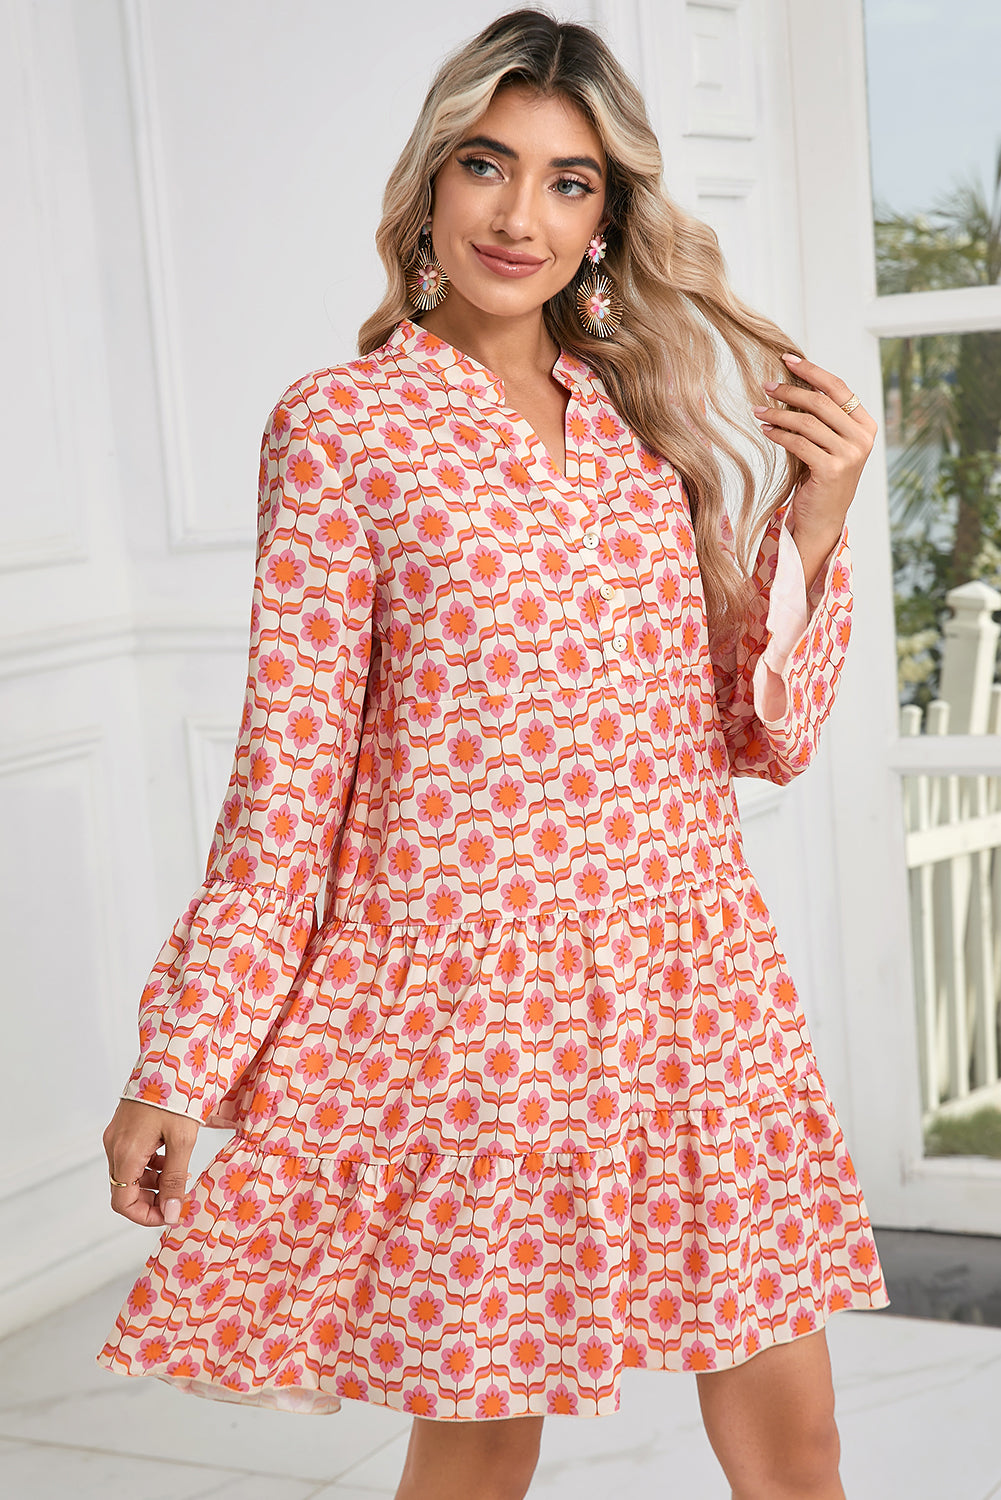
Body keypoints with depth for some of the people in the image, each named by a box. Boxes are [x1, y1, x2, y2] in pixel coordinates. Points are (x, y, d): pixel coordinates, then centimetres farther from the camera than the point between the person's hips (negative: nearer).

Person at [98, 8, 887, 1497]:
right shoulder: (342, 426, -3)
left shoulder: (660, 413, 10)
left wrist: (812, 528, -3)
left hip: (692, 983, 4)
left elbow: (766, 739, 12)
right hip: (464, 988, -4)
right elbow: (288, 771, -3)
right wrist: (177, 1067, -6)